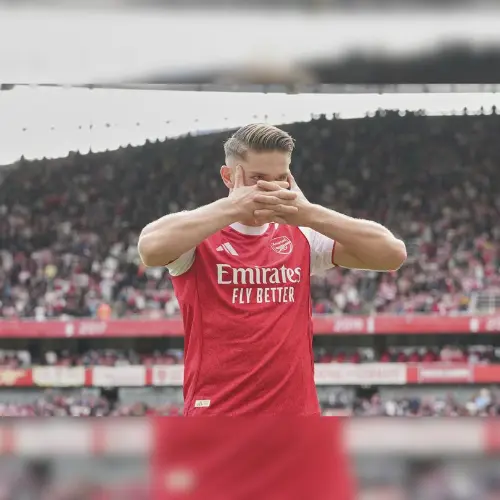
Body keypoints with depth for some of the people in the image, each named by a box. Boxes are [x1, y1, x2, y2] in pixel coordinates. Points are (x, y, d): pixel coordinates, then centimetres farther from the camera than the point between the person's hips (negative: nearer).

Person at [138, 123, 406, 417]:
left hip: (296, 417, 4)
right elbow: (151, 247, -24)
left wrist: (309, 213, -12)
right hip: (215, 418, -4)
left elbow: (393, 252, -1)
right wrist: (233, 206, -21)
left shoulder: (301, 238, 11)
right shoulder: (199, 234, 0)